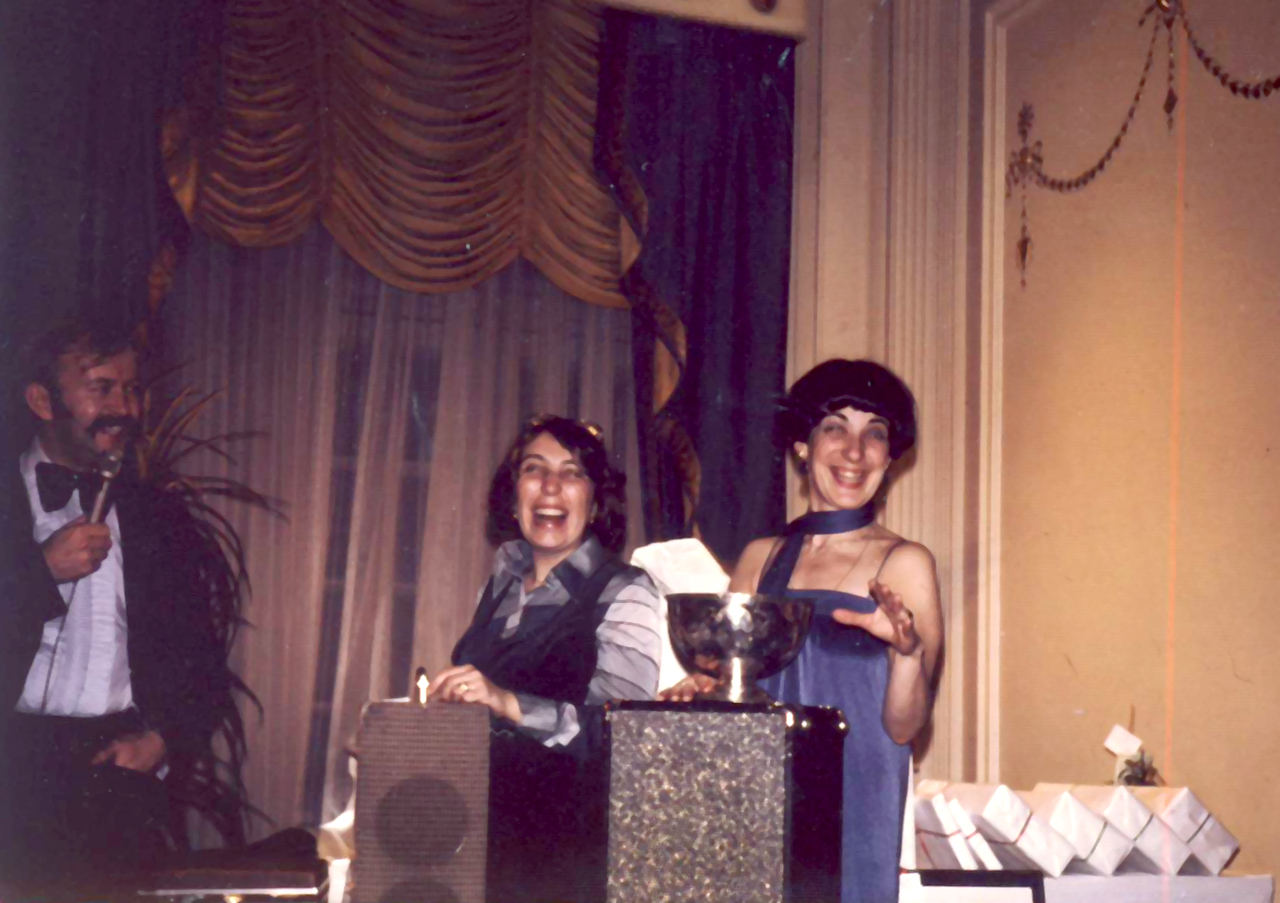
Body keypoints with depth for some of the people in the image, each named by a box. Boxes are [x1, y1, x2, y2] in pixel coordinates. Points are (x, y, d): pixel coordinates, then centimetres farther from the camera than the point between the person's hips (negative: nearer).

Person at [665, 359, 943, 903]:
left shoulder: (903, 563, -1)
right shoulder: (760, 558, 10)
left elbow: (903, 727, -5)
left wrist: (908, 650, -22)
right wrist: (699, 689, -6)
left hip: (854, 804, -3)